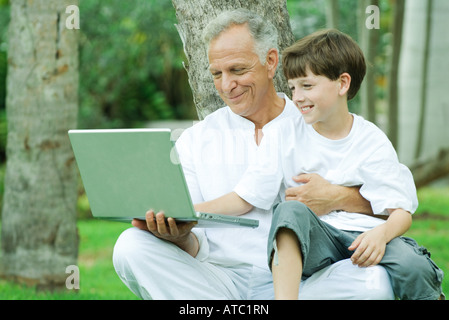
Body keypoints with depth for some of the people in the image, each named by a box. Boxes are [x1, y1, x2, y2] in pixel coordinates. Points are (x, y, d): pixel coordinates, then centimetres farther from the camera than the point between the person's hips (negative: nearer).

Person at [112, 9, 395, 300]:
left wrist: (339, 197, -14)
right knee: (132, 246, -24)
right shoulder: (193, 141, 13)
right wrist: (178, 237, -18)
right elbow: (196, 247, 6)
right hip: (223, 282, 1)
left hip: (298, 285, -1)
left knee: (374, 280, -32)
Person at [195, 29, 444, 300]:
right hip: (311, 240, 1)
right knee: (291, 210, -32)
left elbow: (402, 211, -1)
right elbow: (245, 198, 5)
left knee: (413, 266, -31)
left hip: (364, 237, 0)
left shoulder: (372, 142, 3)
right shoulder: (285, 135, 8)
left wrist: (381, 234, -24)